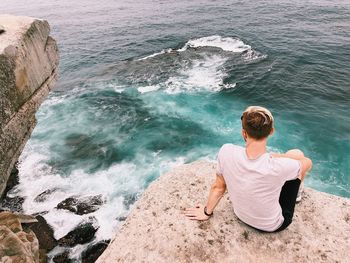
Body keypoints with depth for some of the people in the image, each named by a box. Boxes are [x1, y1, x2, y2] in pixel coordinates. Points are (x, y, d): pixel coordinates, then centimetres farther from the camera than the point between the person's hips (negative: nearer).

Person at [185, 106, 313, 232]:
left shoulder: (226, 151, -29)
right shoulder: (278, 167, -35)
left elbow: (218, 186, -12)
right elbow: (307, 163, -11)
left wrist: (207, 212, 6)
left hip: (241, 215, 3)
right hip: (273, 225, -3)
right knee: (297, 154, 9)